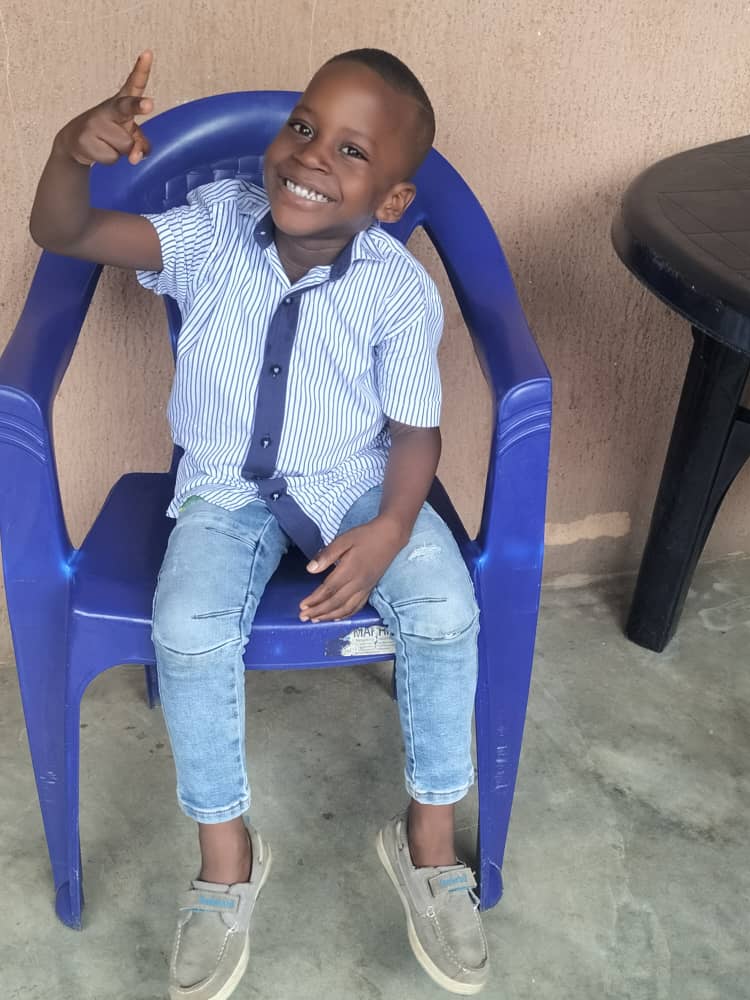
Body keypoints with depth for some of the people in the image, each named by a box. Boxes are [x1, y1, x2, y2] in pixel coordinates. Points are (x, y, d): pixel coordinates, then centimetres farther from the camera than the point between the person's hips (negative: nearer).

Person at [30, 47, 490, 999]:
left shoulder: (400, 291, -14)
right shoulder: (214, 225, -11)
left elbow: (416, 428, -8)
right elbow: (64, 234, -15)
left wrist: (389, 529, -25)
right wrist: (72, 152, -37)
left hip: (355, 482, 0)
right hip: (227, 487, 1)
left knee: (445, 610, -24)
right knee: (188, 631, -25)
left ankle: (429, 837, 1)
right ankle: (226, 852, 0)